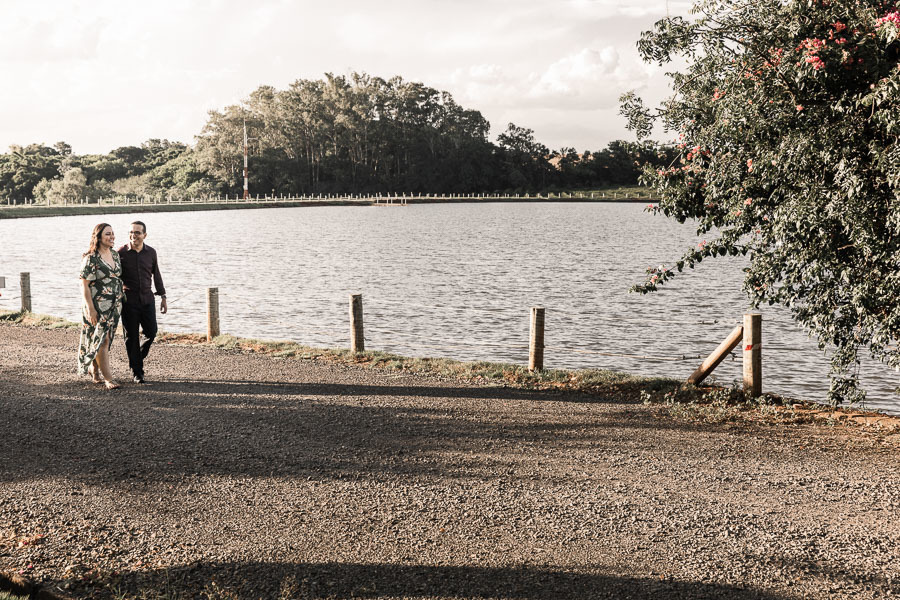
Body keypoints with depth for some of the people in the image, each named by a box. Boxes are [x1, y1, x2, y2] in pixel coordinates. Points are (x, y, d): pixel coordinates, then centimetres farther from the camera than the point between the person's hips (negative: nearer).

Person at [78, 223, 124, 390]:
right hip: (97, 306, -7)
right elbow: (84, 285, -13)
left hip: (114, 306, 7)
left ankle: (94, 369, 32)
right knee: (101, 341, -5)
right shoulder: (91, 259, -12)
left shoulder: (115, 255, 9)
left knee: (105, 340, 13)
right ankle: (108, 379, -3)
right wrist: (90, 309, -19)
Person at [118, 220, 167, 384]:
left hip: (147, 299, 3)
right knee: (132, 337, 2)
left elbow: (156, 275, 13)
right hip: (129, 301, -3)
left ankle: (137, 358, 29)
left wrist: (163, 297, 13)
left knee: (151, 332, 2)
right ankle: (137, 372, 11)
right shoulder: (121, 253, -5)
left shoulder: (151, 252, 4)